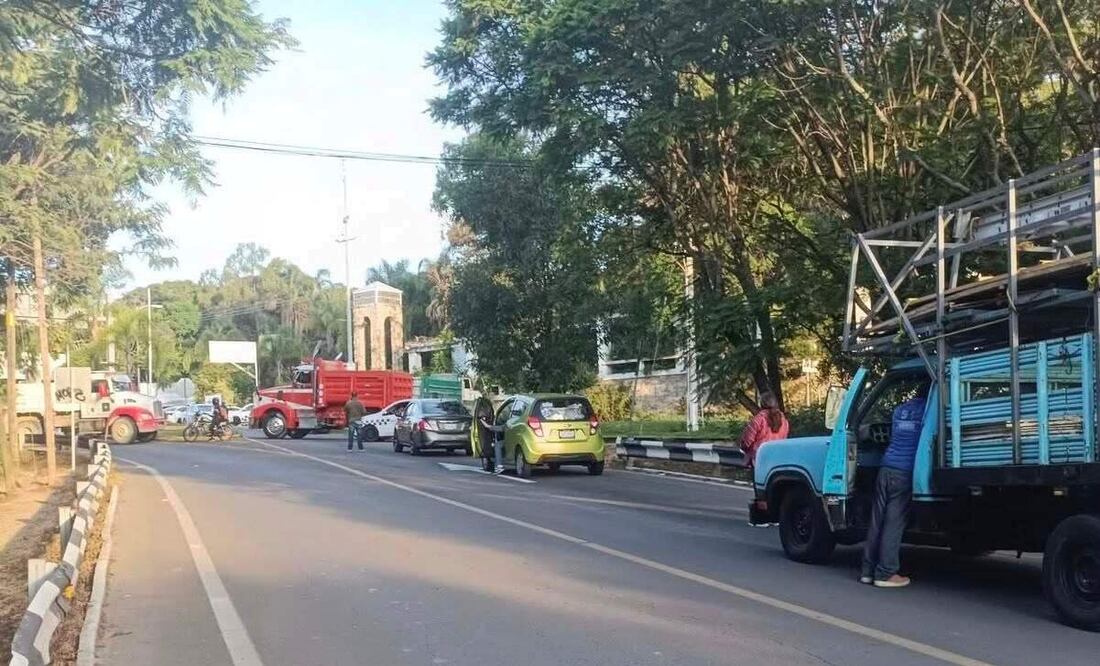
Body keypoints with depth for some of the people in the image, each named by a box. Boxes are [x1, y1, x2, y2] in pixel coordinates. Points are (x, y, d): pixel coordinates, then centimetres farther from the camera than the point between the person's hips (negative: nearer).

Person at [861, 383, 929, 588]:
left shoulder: (900, 409, 18)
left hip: (886, 469, 5)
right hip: (906, 472, -5)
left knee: (877, 521, 7)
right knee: (894, 523, -5)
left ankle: (868, 570, 10)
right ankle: (886, 574, -5)